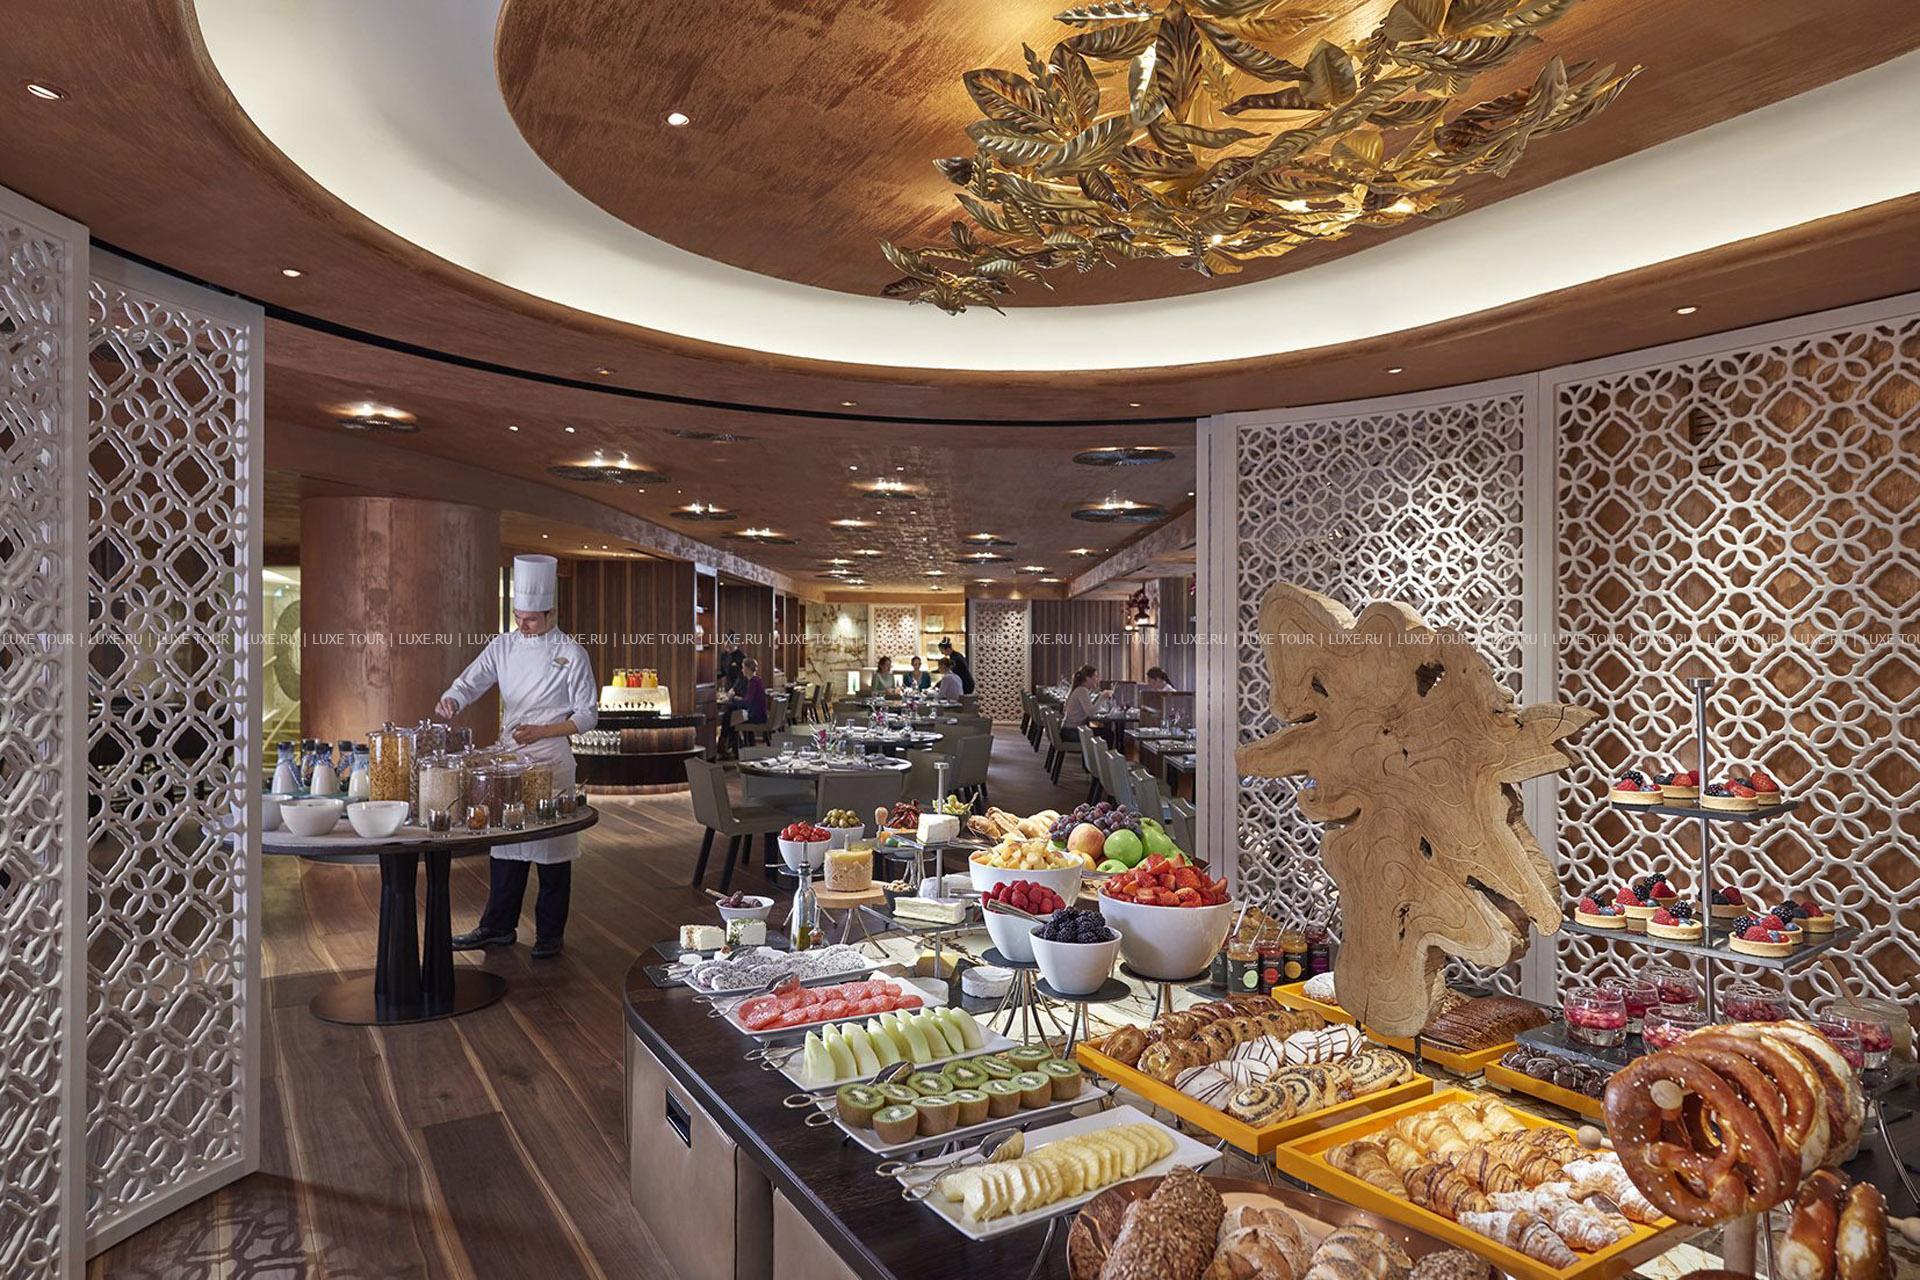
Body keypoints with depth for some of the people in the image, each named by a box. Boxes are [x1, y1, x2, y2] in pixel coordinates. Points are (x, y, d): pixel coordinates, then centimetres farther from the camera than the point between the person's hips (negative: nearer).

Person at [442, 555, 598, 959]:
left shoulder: (571, 653, -7)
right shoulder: (503, 646, 7)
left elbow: (588, 715, -6)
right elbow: (471, 682, 3)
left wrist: (540, 731, -17)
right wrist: (451, 699, -19)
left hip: (552, 760, -4)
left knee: (553, 847, 2)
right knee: (505, 843, 12)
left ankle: (550, 933, 15)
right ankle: (499, 927, 26)